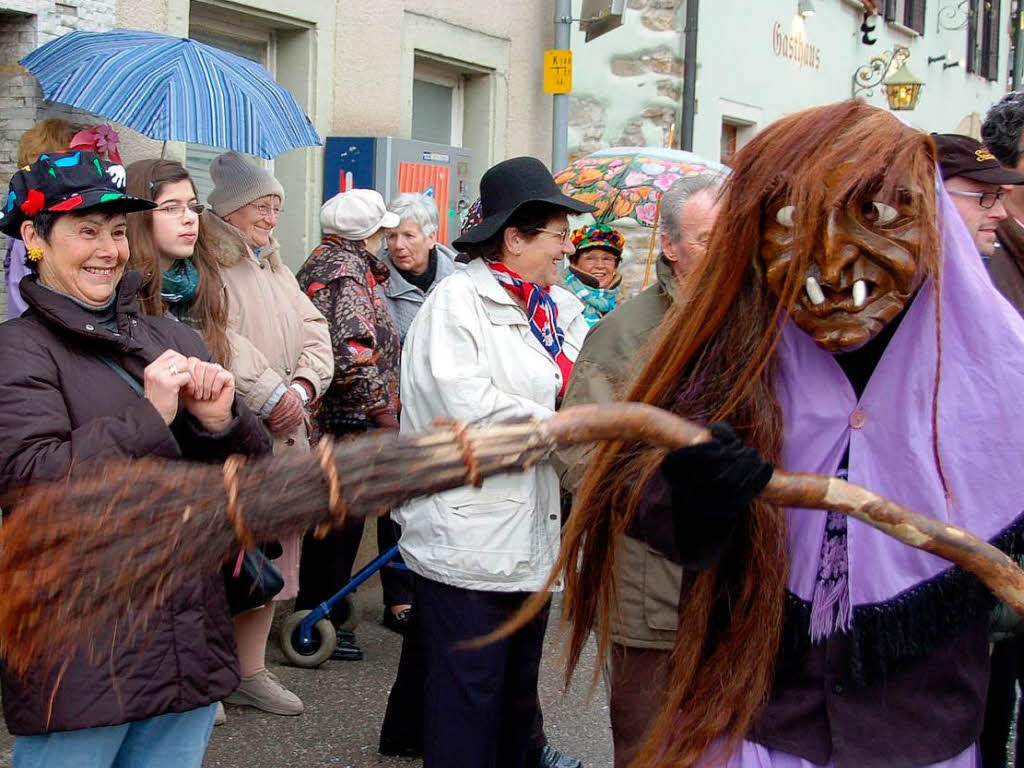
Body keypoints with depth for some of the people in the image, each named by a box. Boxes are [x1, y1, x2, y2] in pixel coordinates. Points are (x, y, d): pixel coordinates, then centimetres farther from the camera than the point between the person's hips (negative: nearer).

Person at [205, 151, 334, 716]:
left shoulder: (276, 270, 18)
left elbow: (314, 330, 11)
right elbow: (219, 346, -21)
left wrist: (302, 386, -7)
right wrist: (270, 397, -19)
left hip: (281, 436, 8)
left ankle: (251, 671, 22)